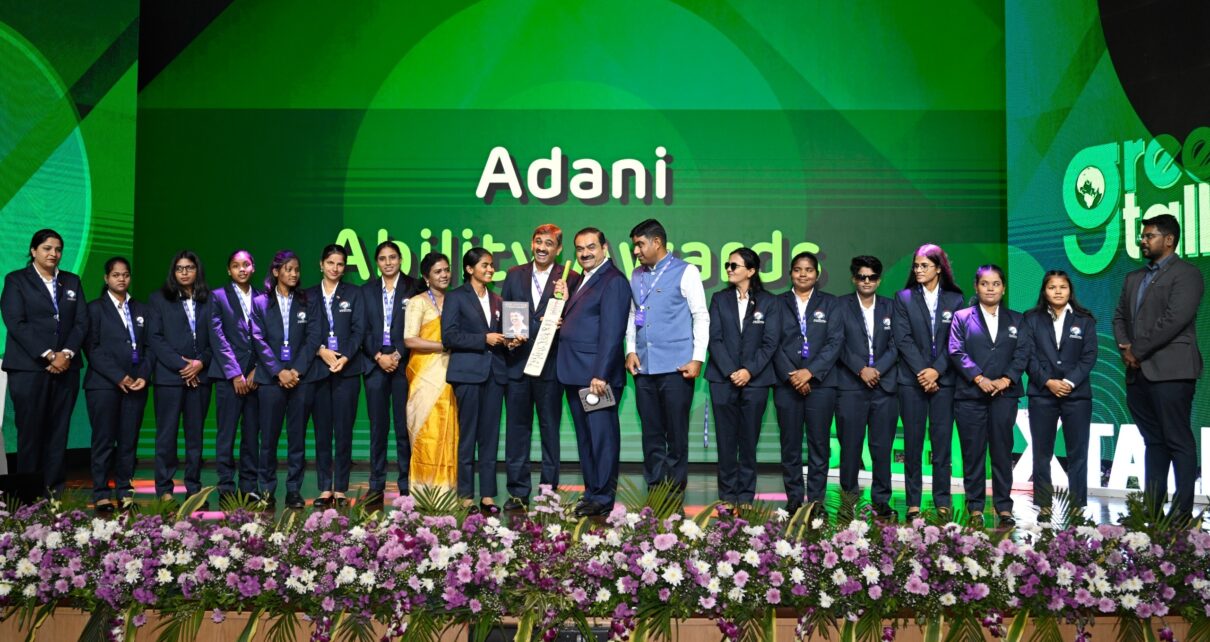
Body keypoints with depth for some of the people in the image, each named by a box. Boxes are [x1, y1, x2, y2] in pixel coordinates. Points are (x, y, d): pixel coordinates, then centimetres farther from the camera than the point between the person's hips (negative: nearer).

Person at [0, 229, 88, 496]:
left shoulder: (72, 281, 16)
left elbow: (82, 322, 8)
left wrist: (66, 354, -8)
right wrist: (48, 355, -13)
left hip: (65, 368, 3)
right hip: (29, 368, -3)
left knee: (59, 431, 1)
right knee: (30, 430, -3)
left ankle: (54, 489, 4)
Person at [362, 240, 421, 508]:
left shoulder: (412, 288, 4)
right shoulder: (367, 290, 12)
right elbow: (363, 330, 7)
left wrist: (398, 355, -10)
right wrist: (379, 357, -5)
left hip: (403, 363, -2)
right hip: (374, 364, 2)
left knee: (404, 426, -3)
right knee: (378, 426, 4)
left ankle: (406, 487, 2)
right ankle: (376, 486, 8)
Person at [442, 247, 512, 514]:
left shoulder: (497, 300, 17)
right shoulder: (456, 297, 1)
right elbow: (449, 336, -8)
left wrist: (507, 341, 1)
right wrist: (484, 339, -13)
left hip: (494, 372, 5)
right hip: (468, 372, -5)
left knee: (490, 435, 4)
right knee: (467, 435, -1)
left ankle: (488, 495, 7)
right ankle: (466, 495, 5)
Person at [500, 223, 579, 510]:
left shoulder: (570, 279, 0)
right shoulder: (515, 275, 11)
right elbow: (503, 314, 11)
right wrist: (507, 336, -6)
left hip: (550, 365, -3)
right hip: (517, 363, 3)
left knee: (550, 429, 6)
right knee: (517, 428, 6)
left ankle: (549, 489, 14)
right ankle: (518, 492, 13)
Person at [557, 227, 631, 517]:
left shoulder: (613, 281, -10)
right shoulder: (583, 279, 19)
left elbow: (611, 332, -17)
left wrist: (600, 374, -21)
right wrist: (564, 301, 1)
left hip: (597, 375, -9)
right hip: (575, 374, 9)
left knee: (602, 436, -2)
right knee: (585, 438, 14)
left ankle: (603, 498, 4)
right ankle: (591, 492, 23)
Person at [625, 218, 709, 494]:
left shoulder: (686, 272, -2)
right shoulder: (637, 276, 14)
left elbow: (701, 316, -4)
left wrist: (698, 359, -10)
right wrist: (631, 350, 6)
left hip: (676, 367, -5)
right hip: (643, 367, 5)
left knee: (676, 432, -1)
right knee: (651, 433, 8)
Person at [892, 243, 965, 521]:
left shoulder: (955, 300, 7)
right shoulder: (904, 298, 6)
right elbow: (903, 339, -2)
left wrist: (937, 370, -10)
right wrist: (922, 372, -10)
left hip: (943, 380, 0)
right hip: (912, 380, 0)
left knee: (942, 441, 0)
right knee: (913, 441, 2)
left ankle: (943, 501, 7)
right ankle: (913, 503, 7)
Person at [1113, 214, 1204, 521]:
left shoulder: (1186, 274, -4)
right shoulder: (1133, 278, 20)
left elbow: (1174, 320, -15)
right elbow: (1119, 317, 17)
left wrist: (1138, 350, -12)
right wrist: (1125, 347, -2)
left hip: (1170, 370, -7)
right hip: (1138, 372, 7)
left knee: (1178, 442, -5)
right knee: (1153, 441, 12)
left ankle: (1182, 512, -3)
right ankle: (1151, 506, 15)